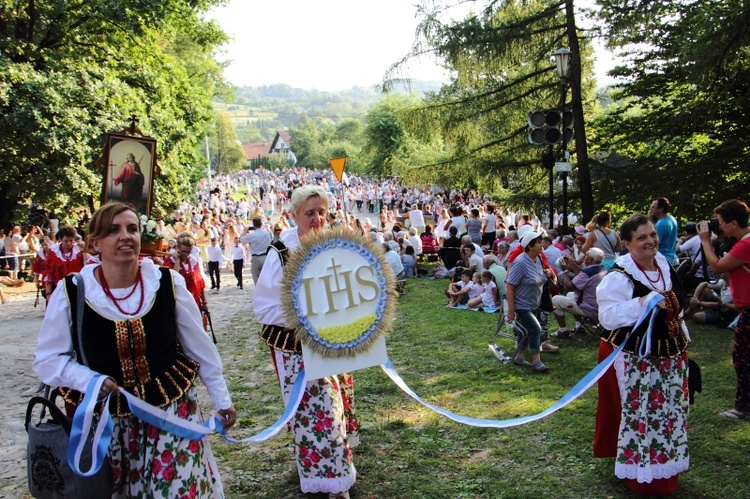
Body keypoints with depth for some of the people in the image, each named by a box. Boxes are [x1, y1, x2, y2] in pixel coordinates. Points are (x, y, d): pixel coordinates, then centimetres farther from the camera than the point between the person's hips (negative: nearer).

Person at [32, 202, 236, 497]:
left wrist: (222, 399, 7)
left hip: (171, 410, 0)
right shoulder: (72, 293, -10)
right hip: (106, 417, 0)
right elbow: (47, 359, 0)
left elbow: (200, 347, 1)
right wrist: (89, 381, -17)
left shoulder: (168, 284, -8)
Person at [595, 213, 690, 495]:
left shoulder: (664, 265, 5)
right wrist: (643, 303, -33)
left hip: (668, 354, 8)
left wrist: (682, 339, 19)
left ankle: (664, 467, 36)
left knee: (668, 413, 17)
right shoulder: (619, 276, -19)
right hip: (634, 359, -8)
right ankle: (642, 474, 16)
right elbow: (607, 316, -25)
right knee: (639, 414, -1)